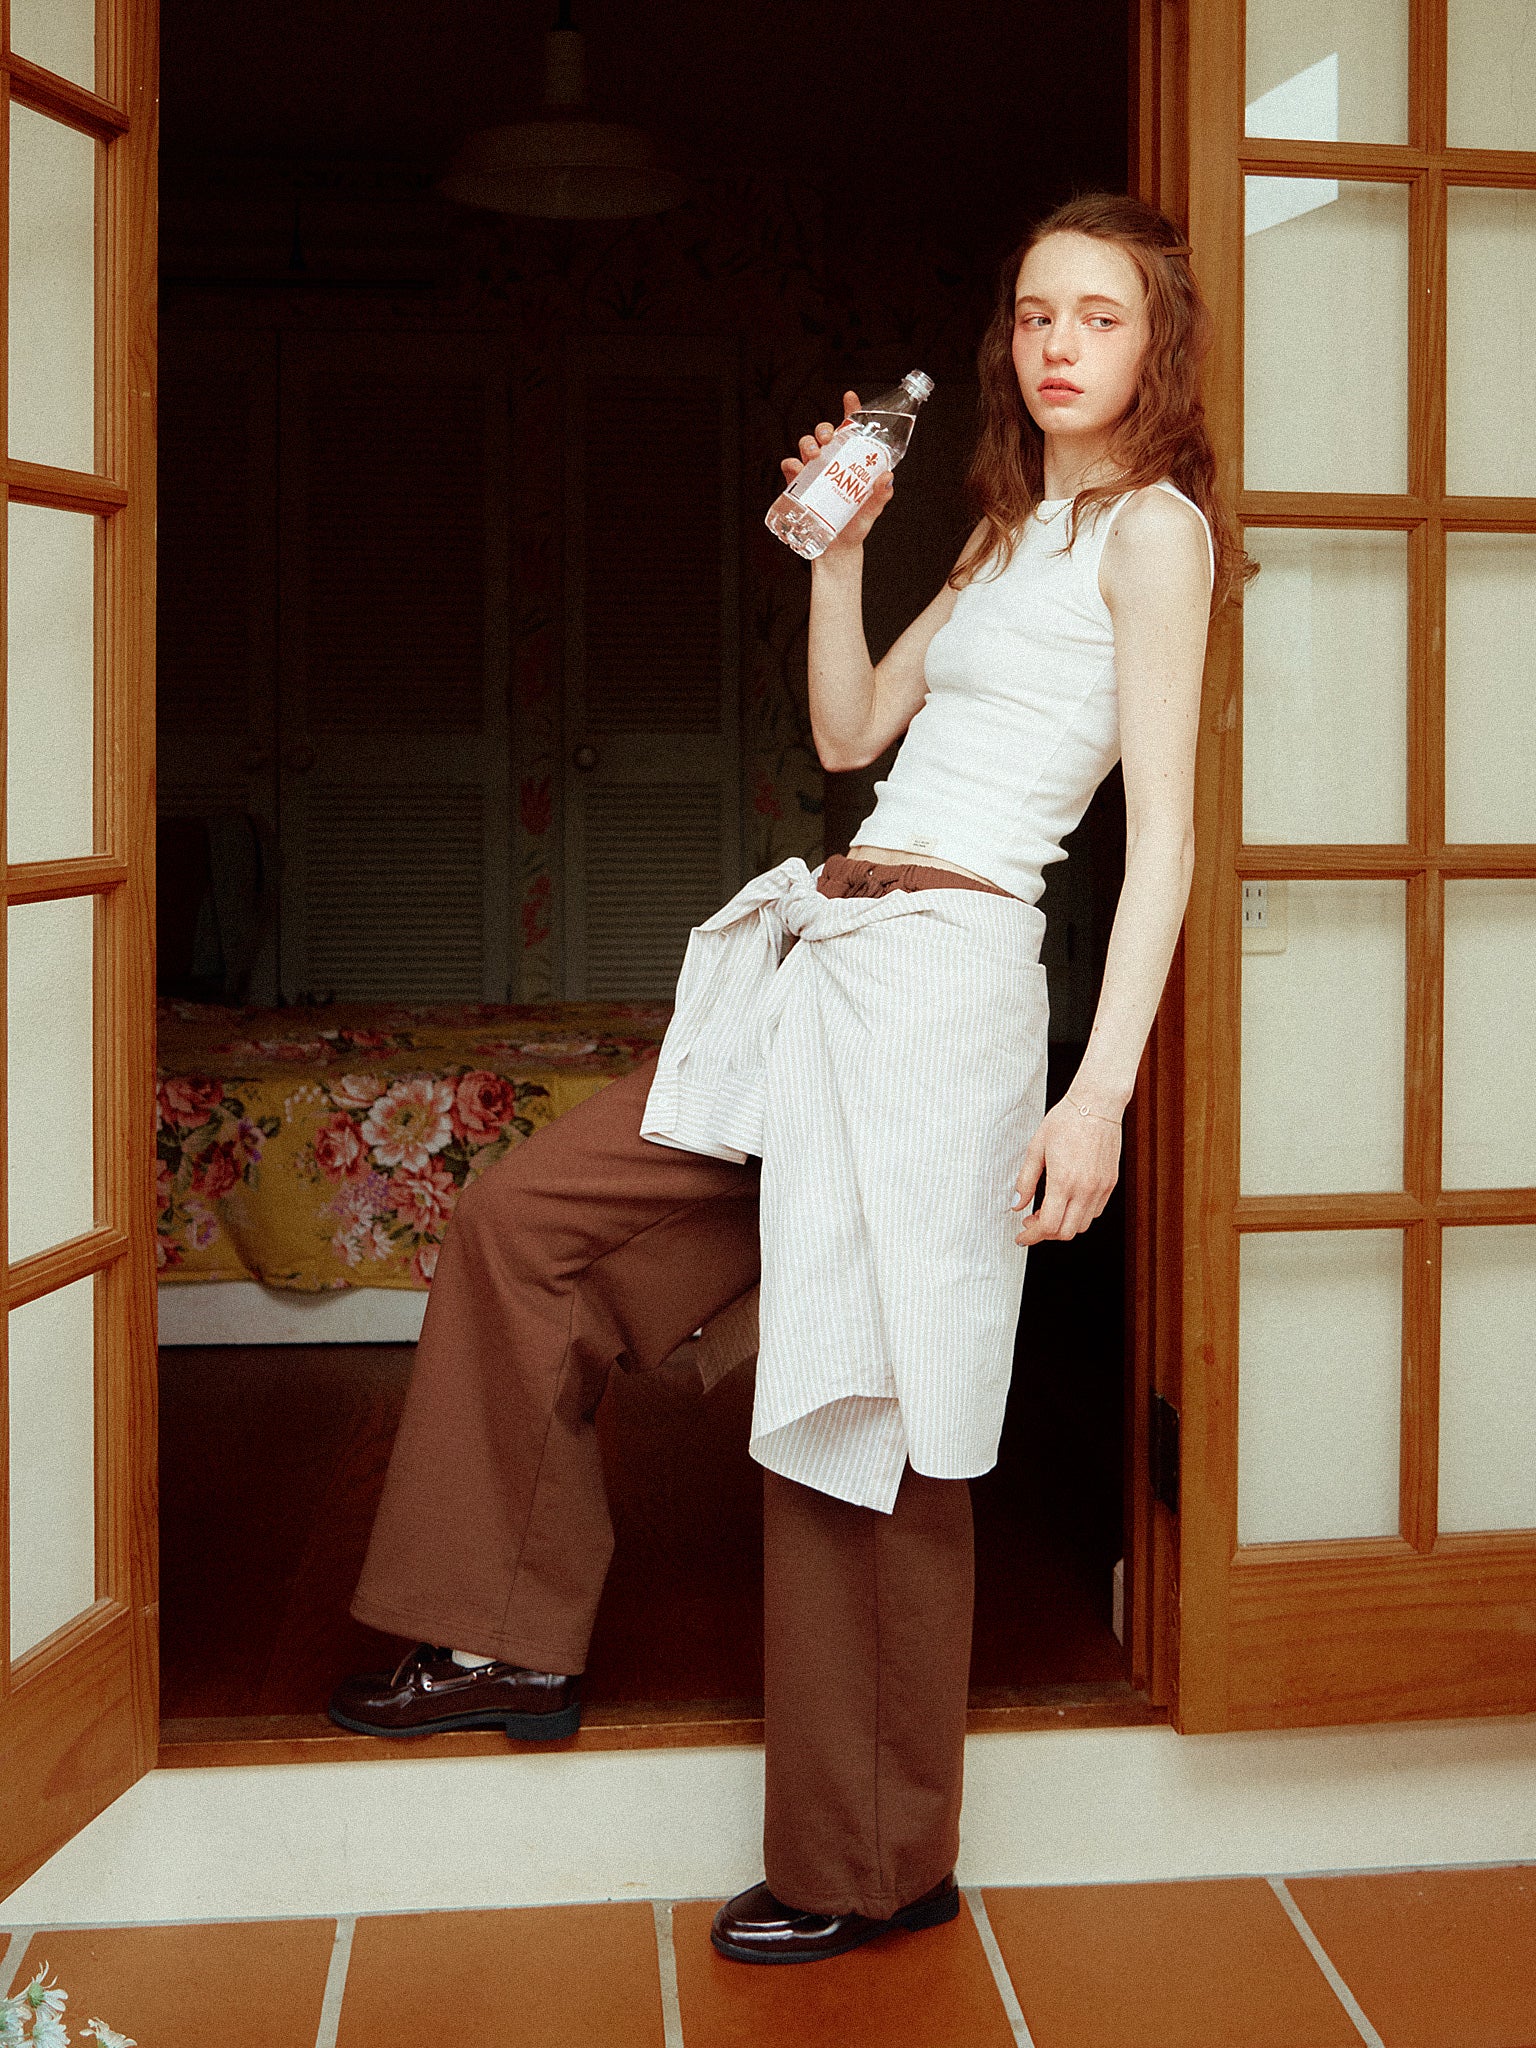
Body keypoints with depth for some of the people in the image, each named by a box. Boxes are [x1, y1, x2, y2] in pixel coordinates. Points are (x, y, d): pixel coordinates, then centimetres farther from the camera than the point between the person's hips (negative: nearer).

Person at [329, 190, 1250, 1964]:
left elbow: (1165, 833, -11)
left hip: (940, 977, -9)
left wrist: (1100, 1091, -18)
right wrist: (837, 548, 11)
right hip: (827, 962, 9)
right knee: (518, 1217, 8)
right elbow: (850, 732, 23)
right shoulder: (1010, 531, 22)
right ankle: (512, 1640, 18)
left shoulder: (1154, 525, -3)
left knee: (860, 1417, -3)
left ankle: (877, 1867, 14)